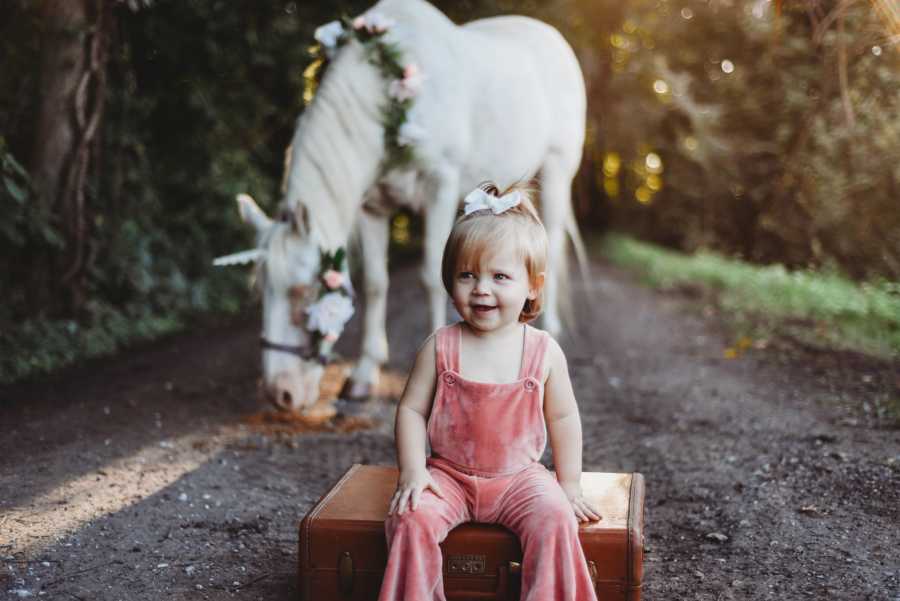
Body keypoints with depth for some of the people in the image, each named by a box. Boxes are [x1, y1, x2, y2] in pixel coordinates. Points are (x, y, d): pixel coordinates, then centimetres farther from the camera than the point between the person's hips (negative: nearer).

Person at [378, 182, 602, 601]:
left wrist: (569, 485, 4)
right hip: (449, 475, 0)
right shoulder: (441, 347, -6)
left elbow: (563, 418, 5)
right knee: (412, 518, -25)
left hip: (520, 476, 0)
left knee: (555, 519, -26)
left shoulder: (544, 351, -4)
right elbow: (412, 410, -2)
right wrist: (412, 472, -11)